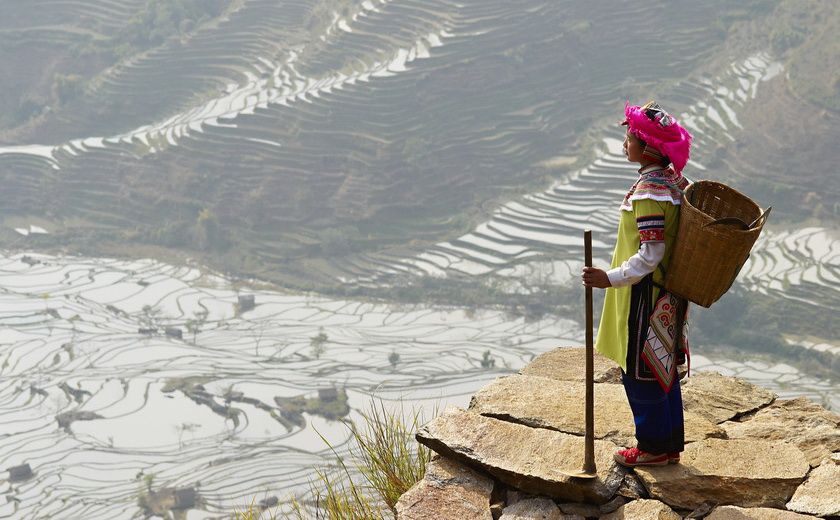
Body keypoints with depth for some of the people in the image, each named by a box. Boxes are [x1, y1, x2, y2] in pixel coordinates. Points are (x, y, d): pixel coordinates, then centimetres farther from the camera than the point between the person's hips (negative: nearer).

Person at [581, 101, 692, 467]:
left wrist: (611, 278, -26)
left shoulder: (648, 191, -23)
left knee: (639, 370, 3)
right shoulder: (676, 181, 5)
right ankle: (671, 444, 27)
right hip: (667, 294, 9)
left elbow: (651, 254, -26)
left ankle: (653, 447, 14)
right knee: (663, 370, 17)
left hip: (644, 296, -9)